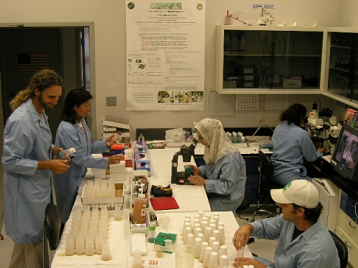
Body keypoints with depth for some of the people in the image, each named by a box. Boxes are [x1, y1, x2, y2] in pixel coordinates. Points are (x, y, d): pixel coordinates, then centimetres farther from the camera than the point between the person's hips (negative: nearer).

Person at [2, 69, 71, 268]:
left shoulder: (40, 113, 6)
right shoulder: (21, 120, -23)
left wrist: (54, 150, 2)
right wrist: (48, 165, -24)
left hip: (40, 190, 9)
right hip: (26, 194, -9)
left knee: (38, 242, 19)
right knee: (30, 243, 3)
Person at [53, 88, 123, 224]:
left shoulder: (81, 121, 2)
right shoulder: (67, 129, -26)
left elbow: (89, 147, 10)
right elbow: (80, 158, -24)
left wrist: (105, 144, -8)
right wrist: (107, 162, -24)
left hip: (81, 175, 8)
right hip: (70, 179, -8)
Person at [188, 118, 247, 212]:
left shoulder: (230, 156, -26)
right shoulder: (213, 148, 0)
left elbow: (228, 186, -25)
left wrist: (204, 182, -27)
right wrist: (199, 170, -4)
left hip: (227, 198, -8)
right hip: (215, 192, 8)